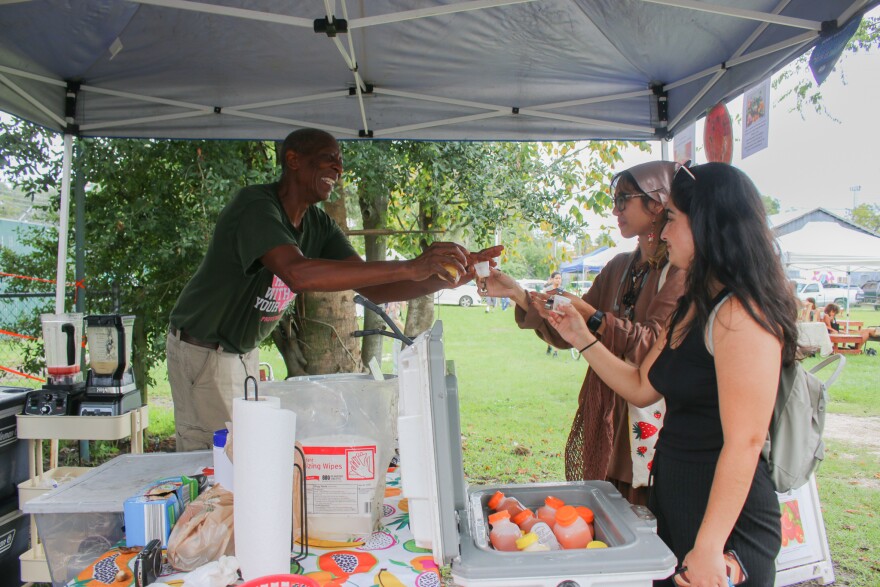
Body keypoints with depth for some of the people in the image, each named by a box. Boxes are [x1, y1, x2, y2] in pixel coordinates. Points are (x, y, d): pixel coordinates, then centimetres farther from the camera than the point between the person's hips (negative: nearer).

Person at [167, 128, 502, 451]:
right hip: (202, 351, -7)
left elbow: (373, 288, -9)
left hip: (244, 351, 7)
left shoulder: (319, 225, -3)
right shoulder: (256, 206, -27)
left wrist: (445, 277, -25)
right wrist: (410, 268, -48)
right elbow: (298, 273, -45)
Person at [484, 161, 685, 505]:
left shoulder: (680, 270, -8)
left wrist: (592, 316, -26)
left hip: (649, 420, -6)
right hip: (603, 414, 6)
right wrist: (517, 294, 3)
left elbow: (657, 343, -20)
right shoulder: (619, 267, 13)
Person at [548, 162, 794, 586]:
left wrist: (709, 547, -22)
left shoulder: (740, 313, -21)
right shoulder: (691, 308, 9)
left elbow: (746, 441, -24)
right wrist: (582, 338, 9)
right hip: (673, 501, 9)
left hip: (725, 518, -9)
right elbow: (642, 388, 13)